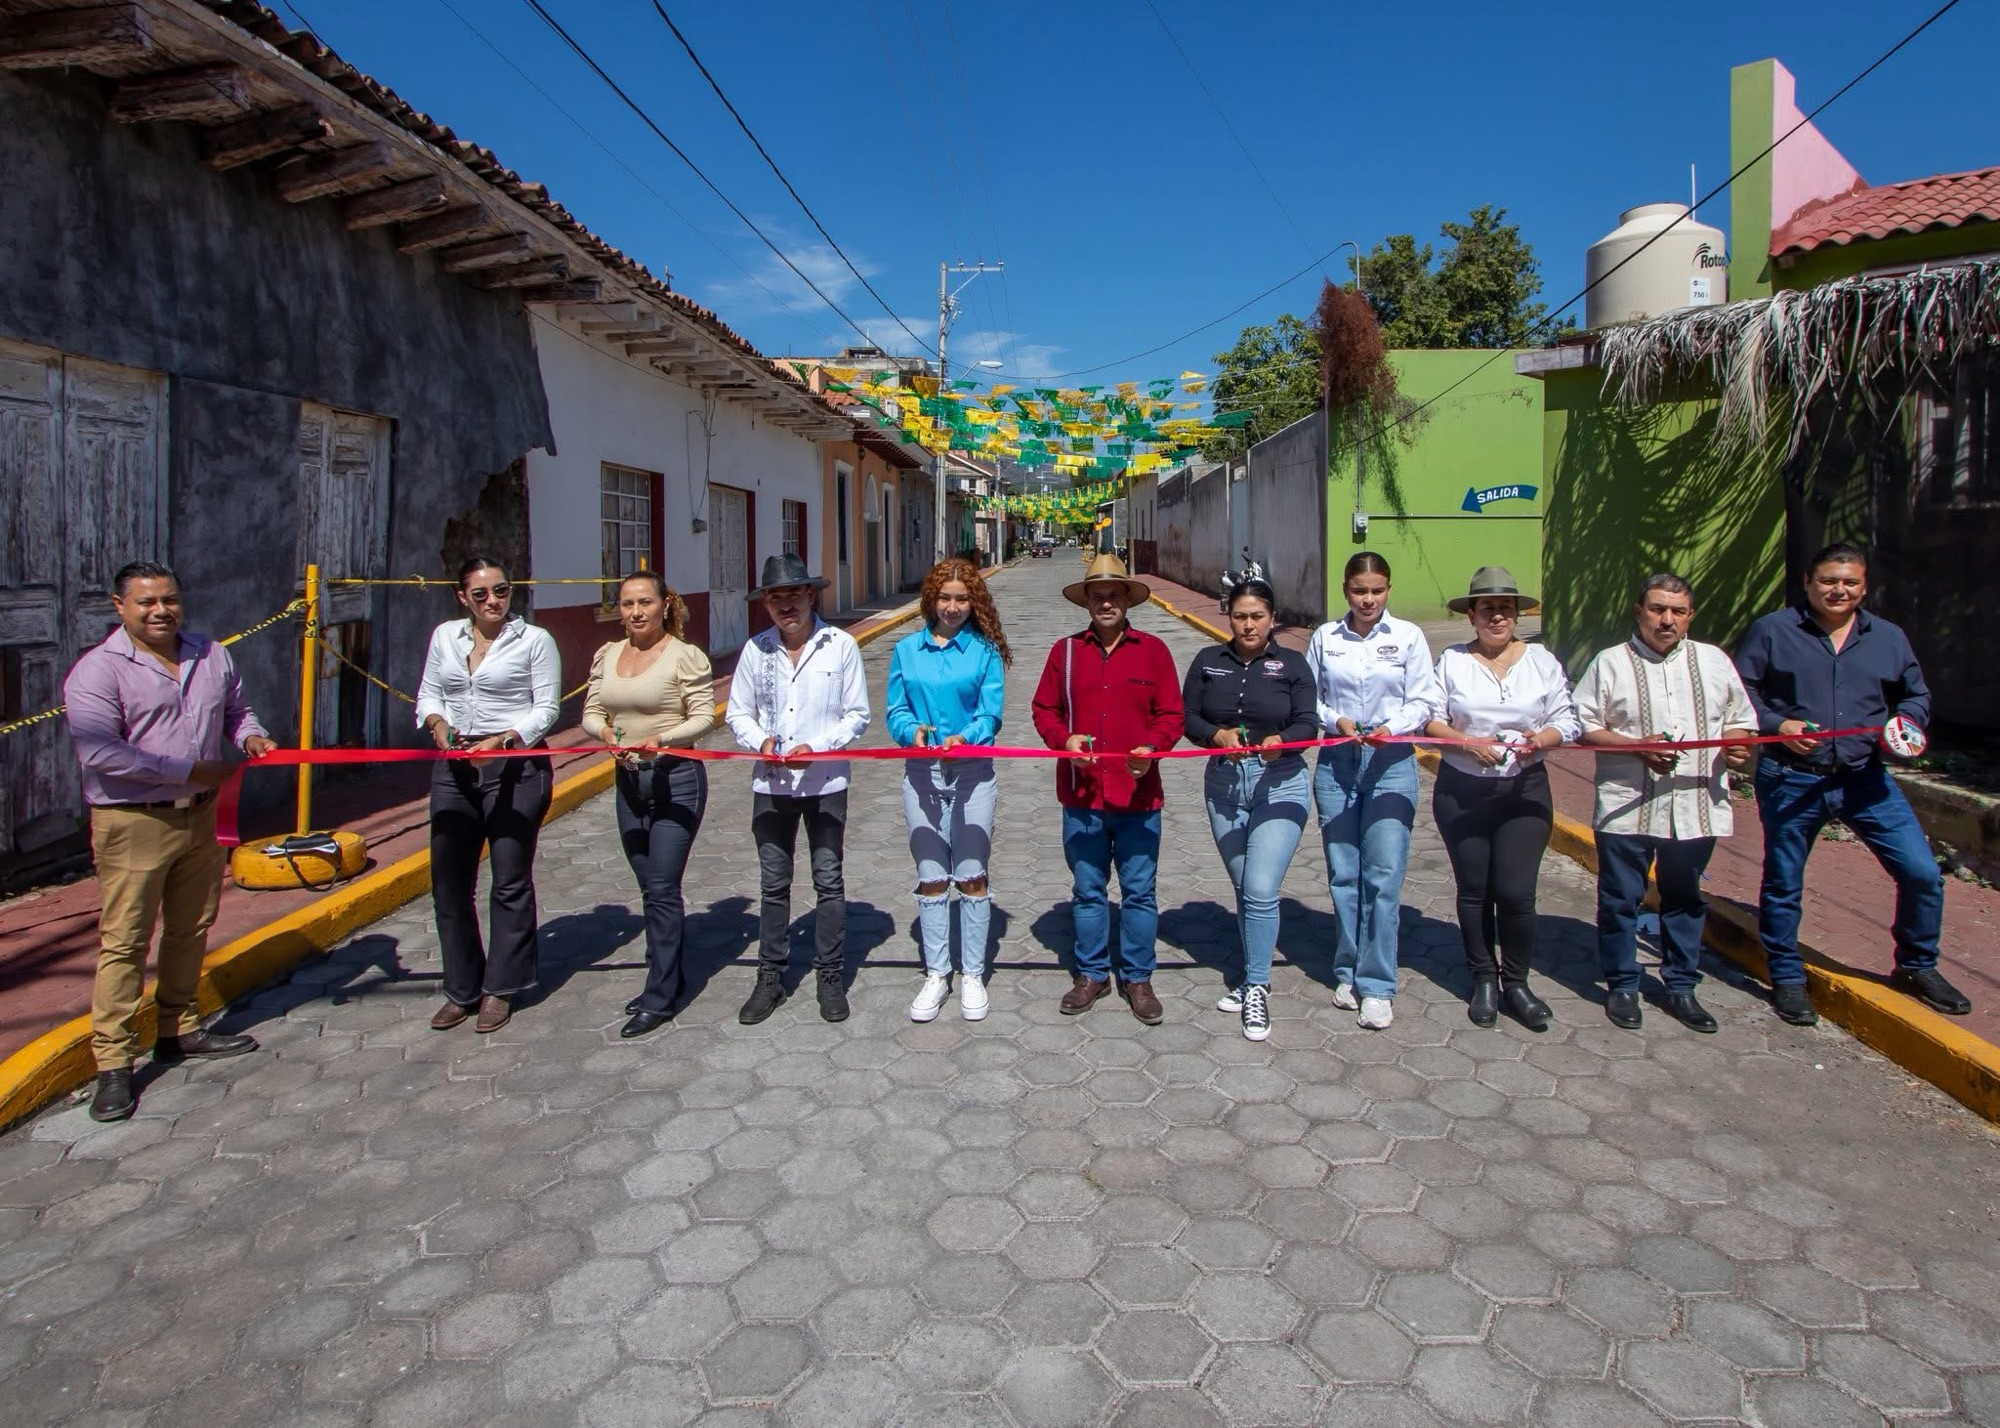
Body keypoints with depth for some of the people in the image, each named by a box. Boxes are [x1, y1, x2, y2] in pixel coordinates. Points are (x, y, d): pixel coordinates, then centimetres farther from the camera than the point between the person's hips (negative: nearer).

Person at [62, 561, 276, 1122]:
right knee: (124, 942, -2)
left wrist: (249, 735, -2)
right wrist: (190, 770, -21)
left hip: (201, 818, 6)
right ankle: (113, 1064, 5)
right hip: (132, 824, -6)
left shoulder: (212, 656, 8)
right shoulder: (98, 670, -11)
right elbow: (99, 752, -20)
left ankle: (180, 1029, 31)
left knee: (191, 931, 15)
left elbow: (236, 709, 22)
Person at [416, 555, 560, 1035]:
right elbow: (428, 694, 15)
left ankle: (500, 989, 17)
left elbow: (546, 709, -5)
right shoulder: (445, 635, 11)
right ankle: (462, 989, 23)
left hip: (516, 768, -4)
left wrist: (503, 740, -19)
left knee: (510, 880, 3)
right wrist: (438, 723, -7)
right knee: (449, 881, 8)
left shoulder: (534, 640, -2)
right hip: (454, 768, 5)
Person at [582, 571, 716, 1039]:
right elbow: (591, 711, 10)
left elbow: (703, 717, -12)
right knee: (652, 889, 15)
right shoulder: (607, 655, 9)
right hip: (628, 780, 7)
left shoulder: (685, 656, -10)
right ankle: (668, 978, 29)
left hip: (676, 778, -6)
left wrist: (662, 739, -27)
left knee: (662, 889, -5)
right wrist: (605, 730, -12)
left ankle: (659, 998, 4)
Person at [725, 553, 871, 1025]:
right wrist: (761, 741, -14)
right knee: (773, 883, 11)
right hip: (771, 784, 2)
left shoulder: (840, 645, -7)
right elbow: (738, 713, 6)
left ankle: (831, 977, 21)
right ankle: (771, 977, 24)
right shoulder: (756, 649, -1)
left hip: (825, 782, -2)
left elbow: (857, 714, -4)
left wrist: (816, 747, -17)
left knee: (829, 881, 7)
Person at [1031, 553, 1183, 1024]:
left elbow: (1171, 715, 0)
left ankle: (1137, 978, 22)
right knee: (1087, 889, 13)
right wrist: (1064, 739, -12)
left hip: (1139, 794, -1)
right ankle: (1091, 974, 27)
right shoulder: (1065, 650, 6)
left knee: (1139, 891, 7)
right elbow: (1044, 710, 7)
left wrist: (1152, 748, -18)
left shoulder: (1152, 649, 2)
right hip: (1081, 794, 1)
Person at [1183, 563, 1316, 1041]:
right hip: (1223, 783, 3)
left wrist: (1281, 740, -28)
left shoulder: (1292, 663, -2)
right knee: (1243, 888, 14)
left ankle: (1257, 988, 1)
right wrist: (1217, 734, -17)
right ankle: (1252, 977, 29)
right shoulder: (1208, 661, 5)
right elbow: (1188, 718, 3)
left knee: (1261, 889, -11)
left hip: (1279, 784, -3)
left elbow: (1307, 724, -7)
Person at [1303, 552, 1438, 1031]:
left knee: (1384, 876, -6)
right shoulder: (1324, 637, 6)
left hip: (1391, 763, -2)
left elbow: (1424, 703, 1)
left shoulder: (1408, 636, 2)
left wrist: (1392, 727, -17)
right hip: (1336, 762, 2)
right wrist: (1335, 721, -11)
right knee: (1343, 874, 7)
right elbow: (1307, 699, 8)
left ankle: (1377, 985, 1)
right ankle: (1349, 973, 20)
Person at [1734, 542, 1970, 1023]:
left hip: (1865, 779, 3)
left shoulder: (1889, 638, 10)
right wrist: (1777, 724, -14)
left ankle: (1917, 968, 22)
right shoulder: (1772, 631, -1)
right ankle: (1787, 978, 24)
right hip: (1791, 781, -3)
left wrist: (1906, 722, -1)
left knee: (1922, 873, -1)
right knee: (1782, 883, 6)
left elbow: (1917, 694, 19)